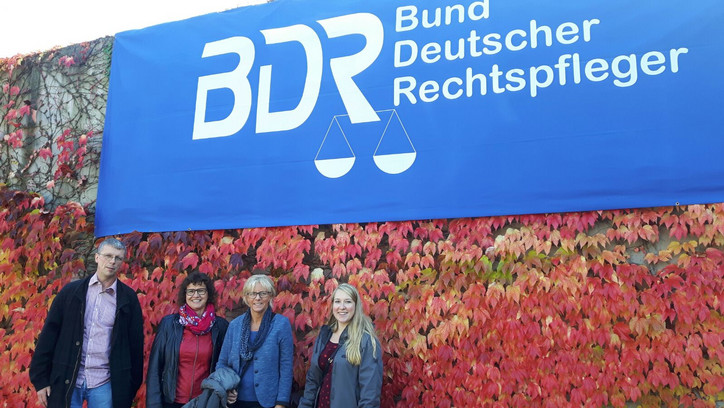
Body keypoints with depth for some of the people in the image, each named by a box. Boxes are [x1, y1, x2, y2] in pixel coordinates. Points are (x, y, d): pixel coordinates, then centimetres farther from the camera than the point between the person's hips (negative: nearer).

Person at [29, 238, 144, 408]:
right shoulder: (71, 291, 2)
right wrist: (40, 379, -1)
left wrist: (132, 386, 2)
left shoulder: (128, 298, 1)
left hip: (104, 384, 0)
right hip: (66, 381, 1)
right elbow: (49, 335, 2)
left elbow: (135, 343, 3)